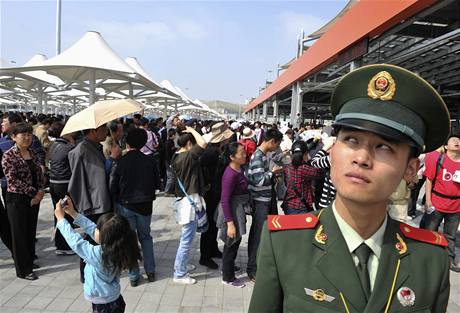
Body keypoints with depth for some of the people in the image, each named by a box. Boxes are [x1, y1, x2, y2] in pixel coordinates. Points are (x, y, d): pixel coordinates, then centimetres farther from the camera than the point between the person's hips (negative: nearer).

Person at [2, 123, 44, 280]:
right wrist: (33, 192, -16)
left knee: (31, 231, 14)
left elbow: (39, 174, 11)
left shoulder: (32, 154, 8)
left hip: (33, 199, 6)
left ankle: (29, 261, 31)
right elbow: (12, 180, -17)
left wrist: (40, 192, -4)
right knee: (19, 234, 4)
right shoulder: (9, 156, -11)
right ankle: (23, 270, 14)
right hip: (16, 200, -6)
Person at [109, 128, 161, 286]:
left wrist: (119, 199, 11)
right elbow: (157, 184, -2)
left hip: (125, 206, -1)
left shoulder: (119, 163, -14)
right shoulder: (150, 161, -10)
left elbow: (112, 188, -9)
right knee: (146, 237, 20)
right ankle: (150, 271, 22)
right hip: (145, 205, 2)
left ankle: (134, 276, 18)